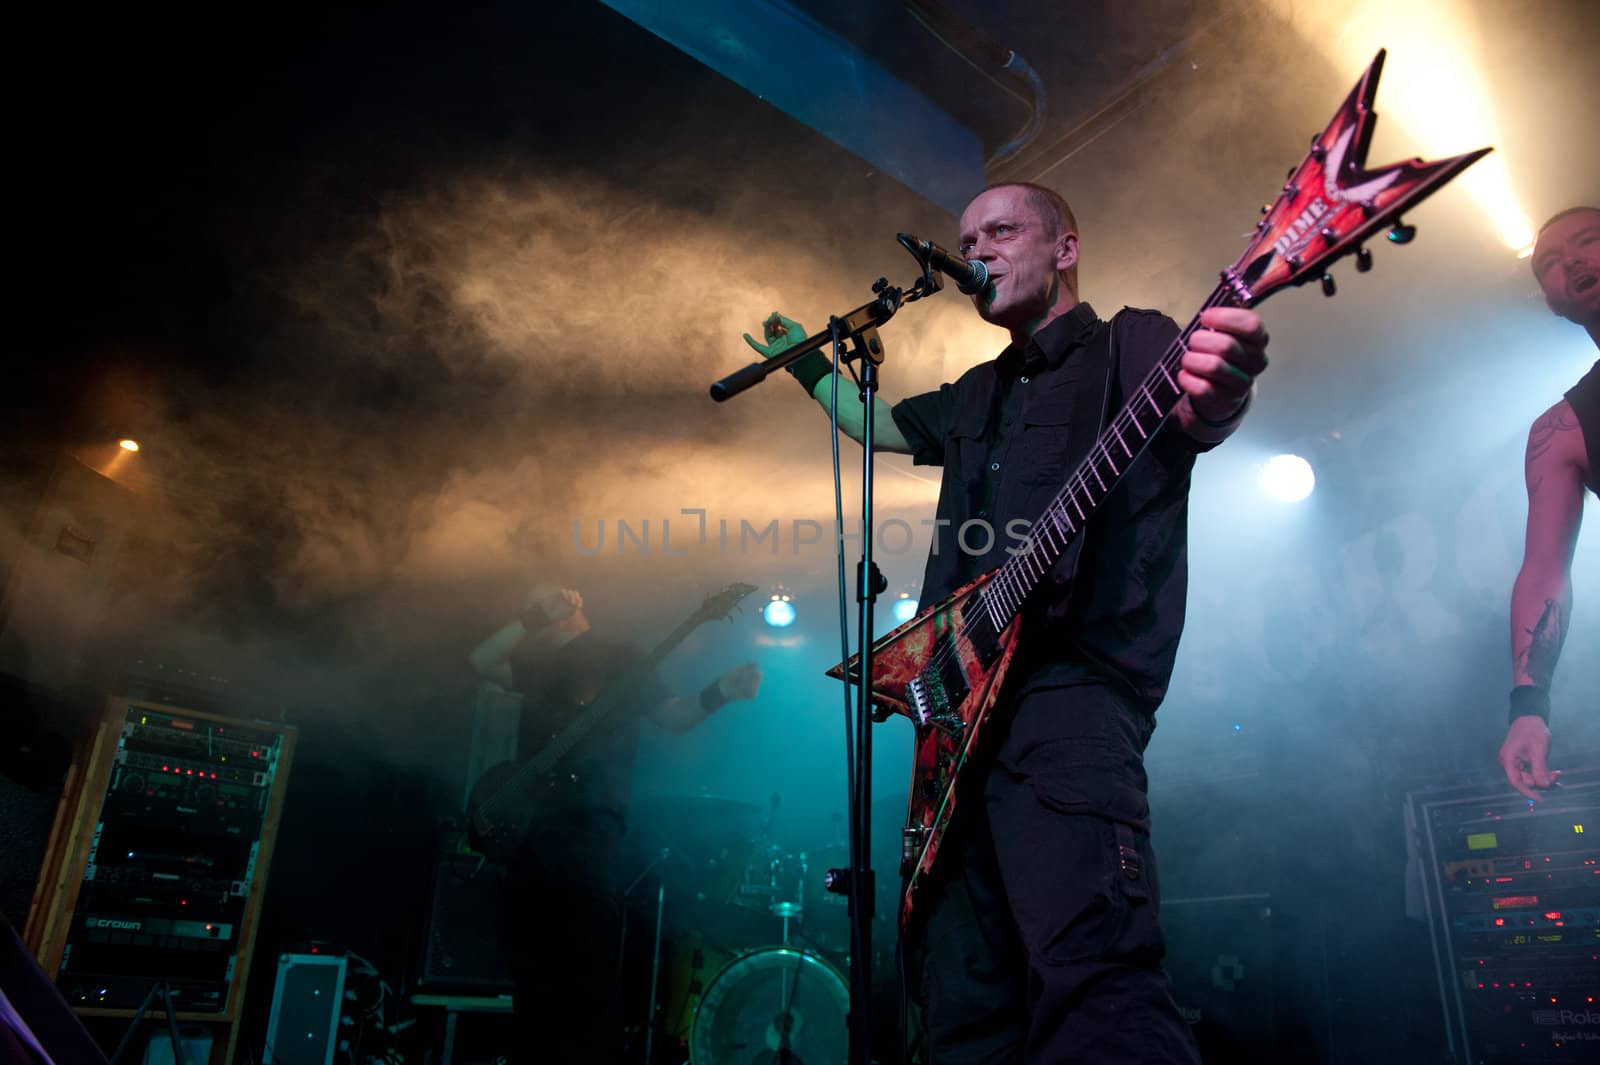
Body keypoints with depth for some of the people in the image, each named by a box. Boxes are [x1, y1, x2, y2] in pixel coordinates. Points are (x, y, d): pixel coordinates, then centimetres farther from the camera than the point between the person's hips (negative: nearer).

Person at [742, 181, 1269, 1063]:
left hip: (1073, 684, -7)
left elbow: (1195, 413, -16)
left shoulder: (1128, 345, 7)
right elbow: (873, 421, 46)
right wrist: (806, 363, 48)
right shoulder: (978, 396, 28)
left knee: (1088, 974, -27)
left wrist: (1221, 387, -38)